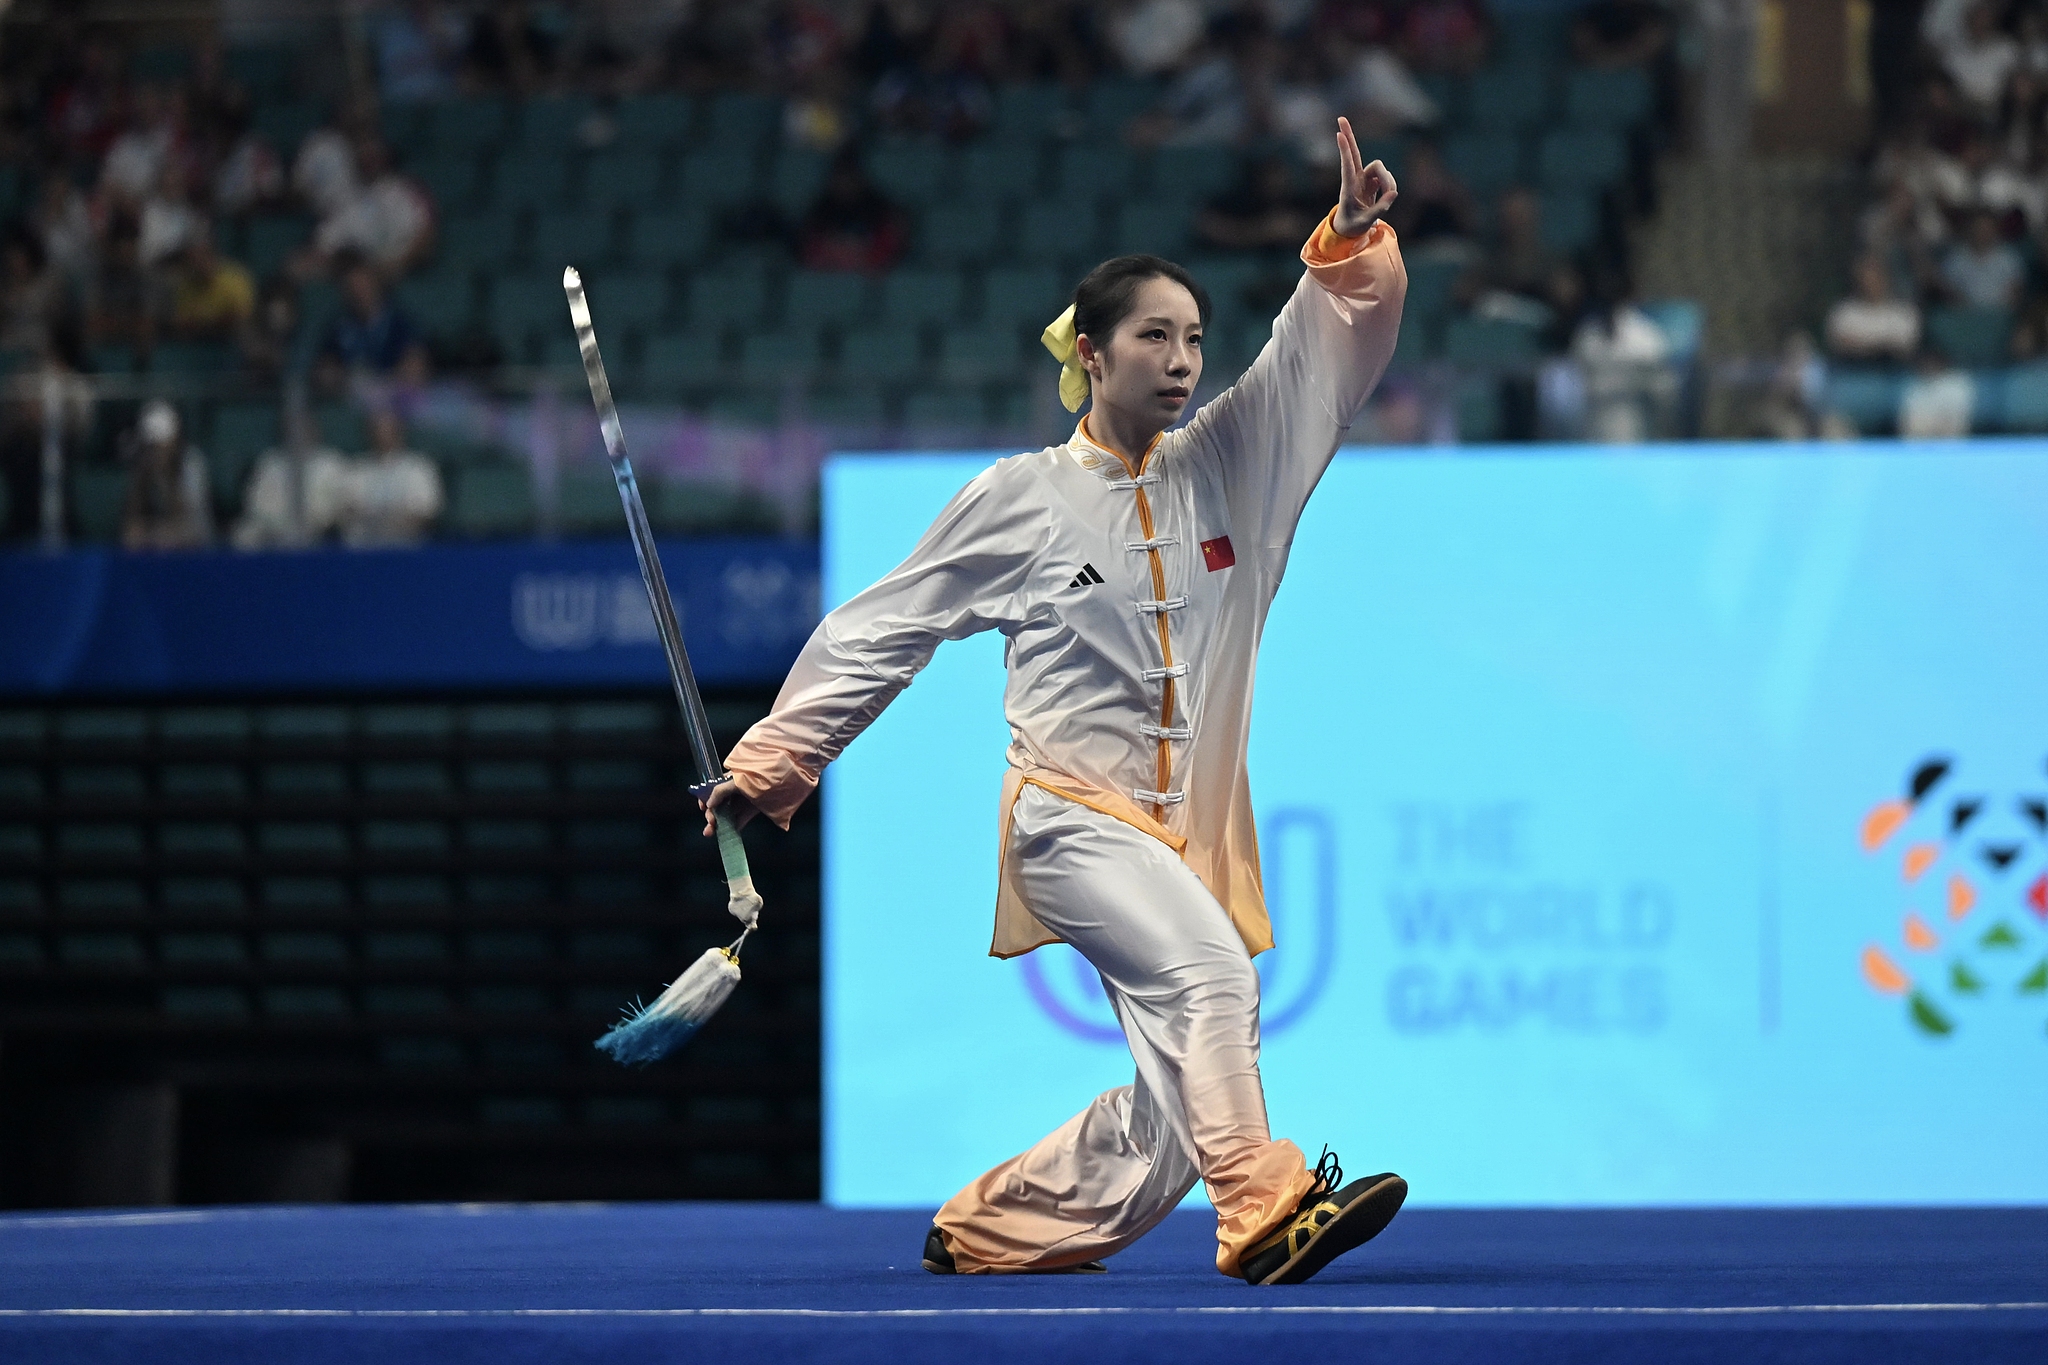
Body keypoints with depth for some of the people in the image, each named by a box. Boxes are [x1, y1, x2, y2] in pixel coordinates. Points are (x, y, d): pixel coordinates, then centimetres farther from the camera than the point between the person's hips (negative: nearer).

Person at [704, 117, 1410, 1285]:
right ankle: (1267, 1212, -41)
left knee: (1168, 1125, 0)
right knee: (1204, 965, -32)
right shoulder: (1021, 500, 0)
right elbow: (883, 631, 7)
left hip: (1192, 830, 5)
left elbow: (1322, 353, 1)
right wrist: (770, 763, 7)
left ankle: (987, 1229, 18)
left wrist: (1355, 237, -17)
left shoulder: (1223, 469, 8)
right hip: (1073, 820, -5)